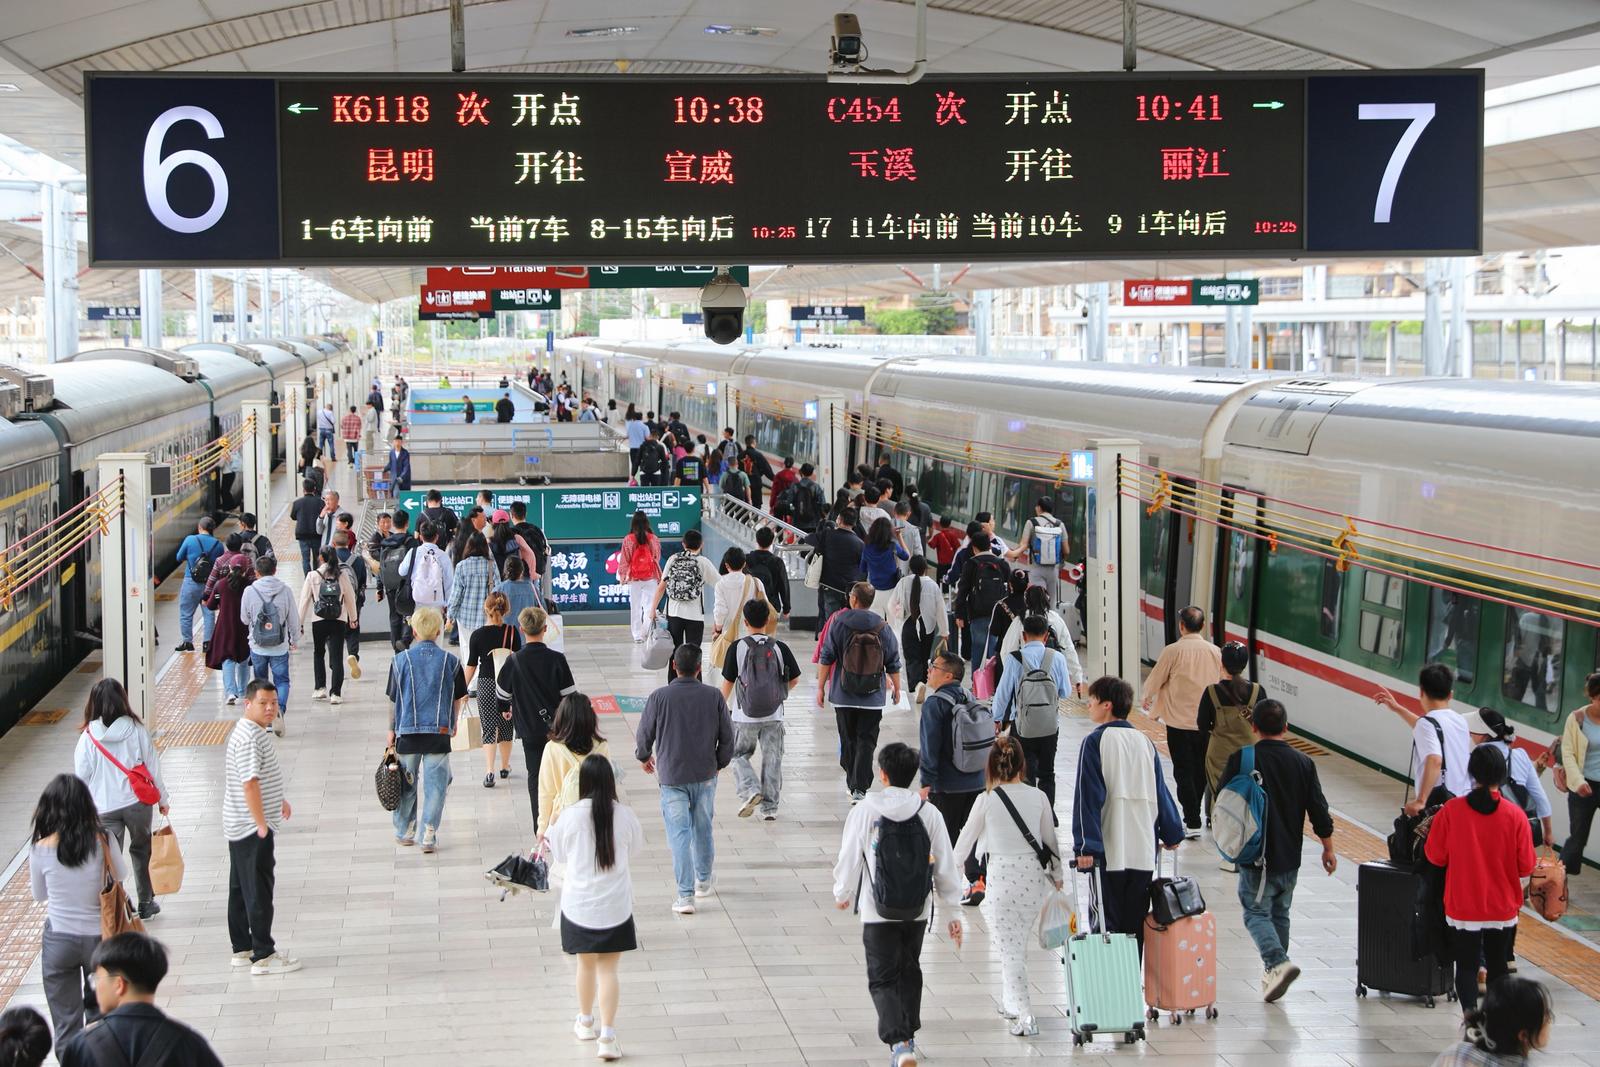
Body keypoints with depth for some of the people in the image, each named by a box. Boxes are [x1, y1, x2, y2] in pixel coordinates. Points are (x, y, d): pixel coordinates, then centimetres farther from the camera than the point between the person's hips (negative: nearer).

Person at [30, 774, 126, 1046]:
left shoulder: (41, 849, -13)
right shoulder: (102, 841, -13)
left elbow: (39, 896, 3)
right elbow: (121, 875, 6)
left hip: (59, 940, -1)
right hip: (98, 936, 1)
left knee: (66, 1024, 8)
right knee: (100, 1013, 27)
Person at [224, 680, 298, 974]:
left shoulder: (252, 731, 12)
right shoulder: (250, 737, -22)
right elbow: (249, 784, -27)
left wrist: (279, 800, 29)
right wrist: (262, 825, -24)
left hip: (239, 827, 11)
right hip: (253, 829, -11)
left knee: (241, 889, 15)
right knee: (259, 892, -3)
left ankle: (242, 949, 24)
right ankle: (263, 956, 2)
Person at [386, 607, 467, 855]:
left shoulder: (401, 660, -3)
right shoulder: (450, 661, -1)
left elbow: (393, 700, 2)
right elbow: (457, 698, 7)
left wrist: (391, 729, 14)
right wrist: (452, 723, 24)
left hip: (407, 731, 1)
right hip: (439, 732, -1)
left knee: (406, 783, 13)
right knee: (435, 783, 4)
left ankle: (404, 831, 24)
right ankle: (429, 833, 0)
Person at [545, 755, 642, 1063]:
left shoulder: (572, 816, -12)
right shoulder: (624, 815, -11)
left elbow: (559, 853, 3)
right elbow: (635, 848, 7)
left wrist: (547, 838, 23)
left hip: (579, 905, 0)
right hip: (615, 905, 0)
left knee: (586, 964, 19)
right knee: (608, 970, 5)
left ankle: (586, 1022, 37)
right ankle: (607, 1035, -3)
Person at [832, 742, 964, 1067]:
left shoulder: (864, 812, -13)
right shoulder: (929, 813, -5)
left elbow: (849, 859, -5)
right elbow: (945, 867, -2)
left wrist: (842, 894, 15)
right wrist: (953, 913, 8)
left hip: (878, 911, -3)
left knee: (882, 979, 2)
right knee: (909, 971, 24)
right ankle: (908, 1033, 38)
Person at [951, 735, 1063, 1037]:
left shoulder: (987, 800, -9)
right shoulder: (1039, 797, -1)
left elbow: (966, 839, 3)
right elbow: (1050, 840, 8)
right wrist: (1057, 877, 23)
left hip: (1000, 876, -4)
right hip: (1033, 878, 4)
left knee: (1009, 950, 0)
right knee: (1019, 945, 21)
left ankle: (1026, 1016, -9)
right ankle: (1011, 1003, 34)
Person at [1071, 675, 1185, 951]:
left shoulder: (1095, 742, -5)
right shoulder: (1144, 742, 11)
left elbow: (1088, 796, -11)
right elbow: (1160, 791, 16)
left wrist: (1086, 846, -15)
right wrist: (1172, 833, 28)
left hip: (1109, 854, -4)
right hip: (1144, 852, 4)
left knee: (1106, 924, 1)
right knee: (1134, 924, 10)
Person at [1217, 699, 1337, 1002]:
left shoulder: (1240, 759, -11)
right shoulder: (1303, 763, -2)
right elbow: (1318, 810, 1)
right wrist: (1328, 849, 13)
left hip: (1256, 856, -4)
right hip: (1290, 857, 4)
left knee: (1256, 912, 2)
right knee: (1280, 913, 19)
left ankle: (1278, 962, -21)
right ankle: (1274, 972, 25)